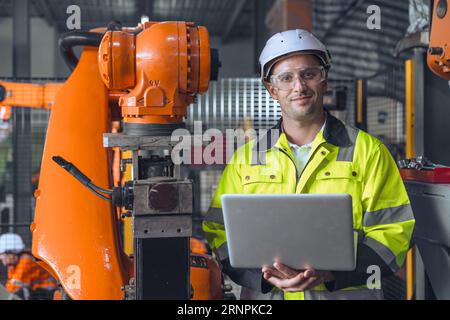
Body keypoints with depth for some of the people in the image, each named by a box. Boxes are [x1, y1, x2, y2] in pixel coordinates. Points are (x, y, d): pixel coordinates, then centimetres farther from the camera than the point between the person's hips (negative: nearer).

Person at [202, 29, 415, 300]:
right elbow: (219, 231, 8)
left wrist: (330, 272, -13)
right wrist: (266, 273, -9)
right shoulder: (246, 158, 11)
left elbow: (392, 231, 1)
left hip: (348, 293, 0)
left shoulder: (368, 150, 6)